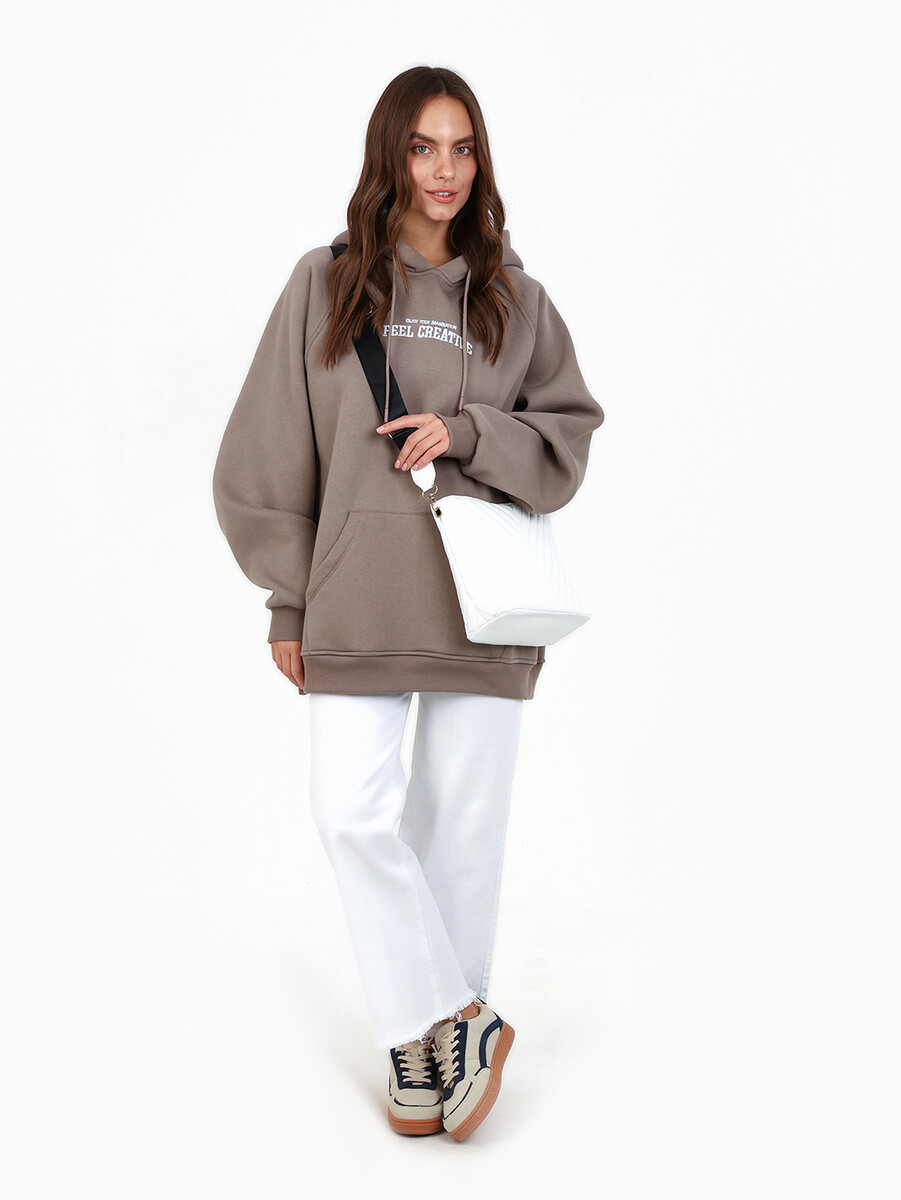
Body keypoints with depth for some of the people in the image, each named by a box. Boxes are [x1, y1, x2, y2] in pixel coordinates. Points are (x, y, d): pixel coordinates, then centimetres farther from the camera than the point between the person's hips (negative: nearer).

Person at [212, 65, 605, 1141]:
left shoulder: (513, 297, 7)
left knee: (460, 824, 5)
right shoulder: (325, 285, 4)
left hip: (481, 599, 1)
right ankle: (459, 1023, 7)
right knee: (353, 812, -9)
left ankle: (428, 1040, 20)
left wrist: (467, 434, -10)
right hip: (356, 601, 0)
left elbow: (570, 436, 9)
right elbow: (273, 453, 5)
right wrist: (289, 602, 2)